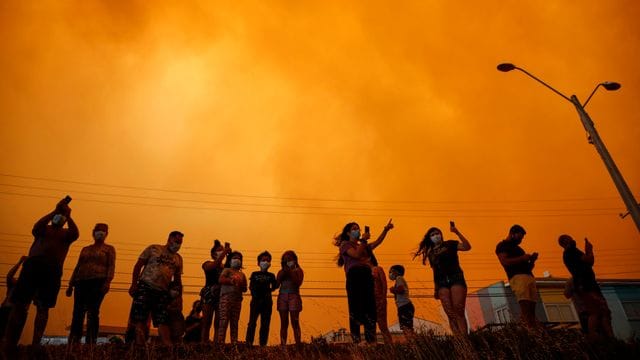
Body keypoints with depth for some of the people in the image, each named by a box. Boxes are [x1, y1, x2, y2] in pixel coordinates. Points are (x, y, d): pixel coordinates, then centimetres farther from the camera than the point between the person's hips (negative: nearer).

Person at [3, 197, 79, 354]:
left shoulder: (67, 233, 18)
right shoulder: (44, 228, 20)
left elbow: (75, 234, -6)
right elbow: (36, 228, -4)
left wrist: (68, 214, -8)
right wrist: (55, 211, -7)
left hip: (53, 269, 0)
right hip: (33, 264, 1)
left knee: (43, 307, -2)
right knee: (20, 304, -4)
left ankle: (35, 344, -3)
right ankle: (9, 343, -1)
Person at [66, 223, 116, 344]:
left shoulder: (109, 249, 11)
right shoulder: (85, 249, 24)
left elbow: (111, 266, -1)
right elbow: (77, 267, 21)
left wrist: (107, 282, -16)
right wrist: (71, 284, 13)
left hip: (98, 281, -4)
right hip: (81, 281, 5)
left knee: (92, 312, -12)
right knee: (77, 313, -1)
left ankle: (90, 342, -12)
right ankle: (73, 341, 3)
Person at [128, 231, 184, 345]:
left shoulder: (178, 258, 18)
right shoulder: (153, 249, 5)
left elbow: (177, 279, 21)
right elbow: (138, 266, 2)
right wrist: (133, 284, -7)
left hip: (163, 292, 3)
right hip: (145, 287, -3)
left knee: (163, 322, -2)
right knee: (140, 319, -7)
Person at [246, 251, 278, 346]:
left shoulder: (271, 275, 10)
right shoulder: (254, 274, 8)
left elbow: (274, 286, 2)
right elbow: (251, 286, -1)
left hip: (267, 301, 1)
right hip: (256, 300, -1)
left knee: (265, 324, 4)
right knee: (252, 322, -3)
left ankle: (263, 344, 9)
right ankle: (249, 343, 2)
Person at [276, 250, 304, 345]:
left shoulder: (298, 270, 5)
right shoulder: (281, 271, 13)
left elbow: (298, 283, -9)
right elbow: (276, 285, 3)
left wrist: (290, 272, -10)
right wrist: (283, 273, -6)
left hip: (293, 296, -3)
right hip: (282, 296, 3)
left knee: (295, 323, -6)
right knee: (283, 323, 4)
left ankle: (298, 344, -6)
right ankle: (282, 344, 6)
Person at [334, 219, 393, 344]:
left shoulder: (363, 247, 28)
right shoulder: (345, 244, 9)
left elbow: (377, 242, 15)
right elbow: (356, 255, -9)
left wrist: (386, 230, 6)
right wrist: (363, 240, -5)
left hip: (367, 277, 6)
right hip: (354, 276, -6)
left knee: (370, 309, 2)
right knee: (355, 309, -7)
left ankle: (371, 340, 4)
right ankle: (356, 340, -6)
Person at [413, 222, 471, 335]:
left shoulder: (449, 244, 10)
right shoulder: (431, 253, 20)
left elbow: (467, 247, -6)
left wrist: (457, 232, -14)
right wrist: (435, 289, 14)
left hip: (456, 278, -3)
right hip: (442, 282, 4)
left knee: (459, 312, -17)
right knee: (450, 314, -9)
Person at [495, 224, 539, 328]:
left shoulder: (518, 248, 31)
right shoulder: (502, 245, 8)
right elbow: (504, 261, -9)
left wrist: (532, 260, 10)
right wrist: (522, 258, -8)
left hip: (529, 277, 8)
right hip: (517, 277, -8)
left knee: (531, 310, -4)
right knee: (525, 309, -21)